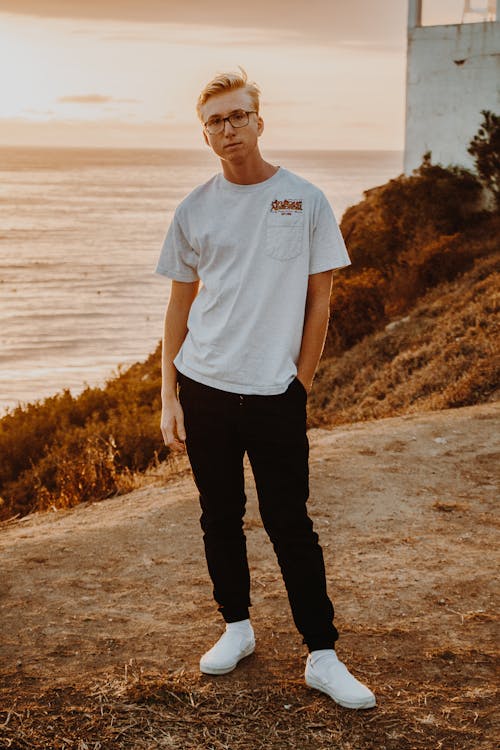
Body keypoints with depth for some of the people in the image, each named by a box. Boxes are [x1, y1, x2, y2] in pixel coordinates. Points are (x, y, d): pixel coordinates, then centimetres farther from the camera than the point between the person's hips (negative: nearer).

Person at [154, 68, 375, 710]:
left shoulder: (304, 201, -1)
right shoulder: (194, 211, 5)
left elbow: (319, 301, 2)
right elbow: (179, 307, 8)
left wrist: (299, 383, -2)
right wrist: (168, 397, 3)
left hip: (275, 394, -3)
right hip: (203, 390, 3)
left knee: (290, 525, 0)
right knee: (220, 518, 13)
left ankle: (322, 656, 10)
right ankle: (236, 628, 31)